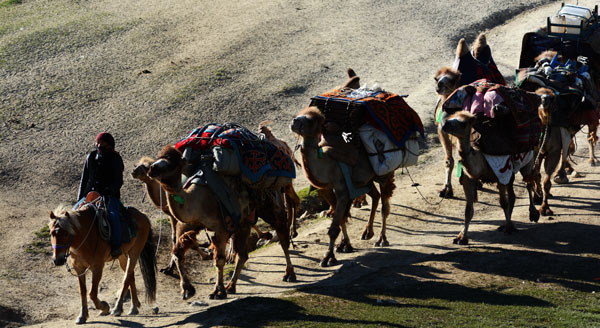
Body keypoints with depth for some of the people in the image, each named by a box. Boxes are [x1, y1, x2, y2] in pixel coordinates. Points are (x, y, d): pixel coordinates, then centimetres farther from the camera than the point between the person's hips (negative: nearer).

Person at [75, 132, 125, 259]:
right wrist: (79, 199, 11)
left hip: (110, 196, -5)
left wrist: (108, 191, -25)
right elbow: (84, 179, 16)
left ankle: (116, 247, -32)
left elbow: (118, 182, -6)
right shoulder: (91, 157, 11)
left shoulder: (115, 159, -1)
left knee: (112, 215, -33)